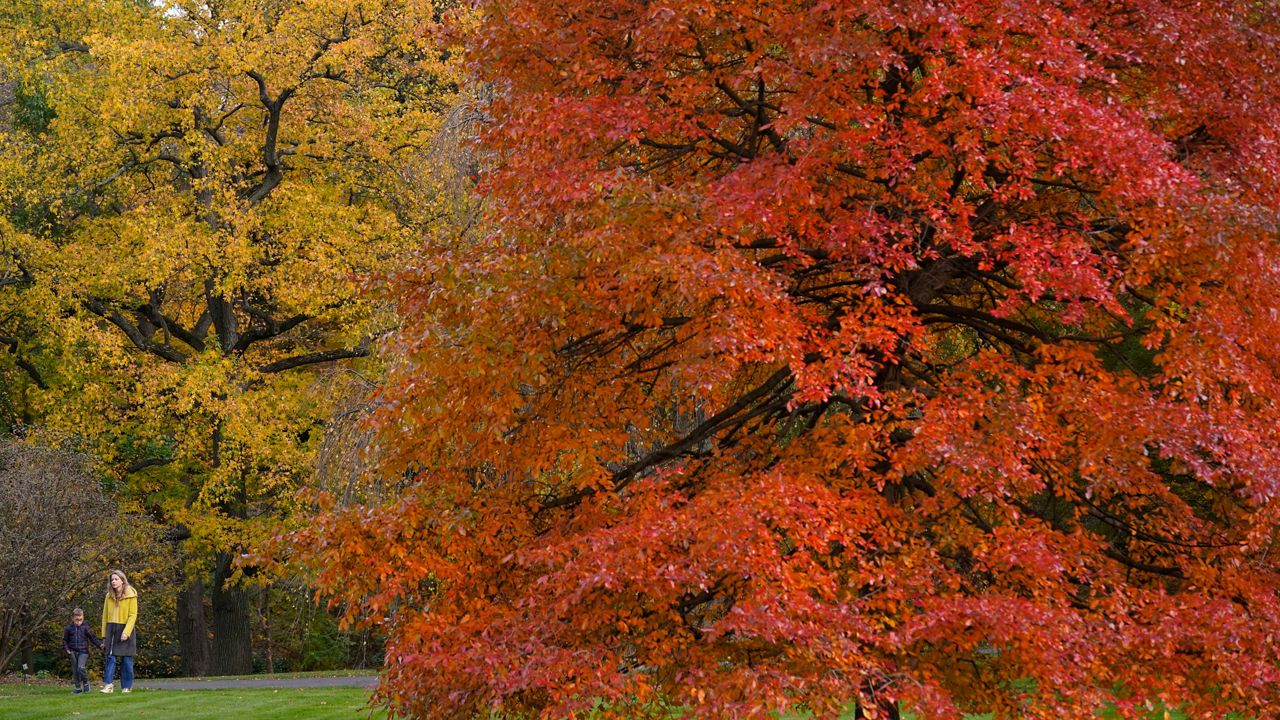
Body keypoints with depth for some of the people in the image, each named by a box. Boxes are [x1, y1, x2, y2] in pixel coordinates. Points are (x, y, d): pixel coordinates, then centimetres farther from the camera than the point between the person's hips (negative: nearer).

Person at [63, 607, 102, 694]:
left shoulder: (86, 628, -1)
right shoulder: (69, 628, 4)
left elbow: (93, 638, 3)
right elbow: (65, 640, 12)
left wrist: (99, 645, -10)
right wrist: (67, 649, -1)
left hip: (83, 652, -3)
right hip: (73, 652, 3)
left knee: (81, 668, -19)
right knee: (75, 671, 5)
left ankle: (86, 683, 3)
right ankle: (78, 688, 16)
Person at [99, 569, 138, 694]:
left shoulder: (131, 595, -5)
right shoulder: (109, 596, 9)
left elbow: (133, 615, -8)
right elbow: (105, 615, 12)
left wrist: (126, 632, -17)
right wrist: (104, 634, 9)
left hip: (126, 629, -3)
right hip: (111, 630, 3)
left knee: (126, 660, 0)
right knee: (110, 657, -6)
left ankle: (126, 687, 7)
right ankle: (108, 684, -9)